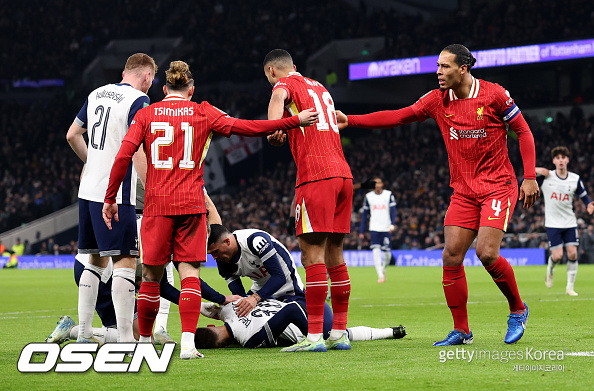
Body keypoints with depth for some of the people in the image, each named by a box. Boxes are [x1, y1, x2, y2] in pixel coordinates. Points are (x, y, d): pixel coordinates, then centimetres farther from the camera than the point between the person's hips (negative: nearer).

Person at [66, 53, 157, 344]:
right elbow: (137, 150, -19)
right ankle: (125, 339, -11)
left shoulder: (97, 94, 13)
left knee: (96, 261, 16)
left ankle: (83, 334, 17)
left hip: (88, 190, 8)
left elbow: (72, 135, 21)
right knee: (125, 262, -7)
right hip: (115, 195, -8)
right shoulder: (138, 100, -9)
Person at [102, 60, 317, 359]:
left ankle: (144, 342, 17)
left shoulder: (146, 114, 7)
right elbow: (245, 127, -1)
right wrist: (295, 121, 3)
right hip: (191, 205, -1)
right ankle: (188, 343, -13)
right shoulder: (202, 113, 5)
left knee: (151, 277, 9)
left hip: (156, 205, 1)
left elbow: (123, 156, -1)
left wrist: (110, 198, 5)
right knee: (190, 275, -1)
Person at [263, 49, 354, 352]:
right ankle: (339, 333, 12)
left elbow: (278, 97, -20)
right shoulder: (319, 87, 26)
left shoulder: (285, 83, 4)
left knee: (312, 255, -10)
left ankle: (314, 336, -14)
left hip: (316, 176, -8)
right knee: (334, 256, 11)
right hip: (343, 173, 8)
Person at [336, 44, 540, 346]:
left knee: (486, 253, -19)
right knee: (451, 256, -6)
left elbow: (523, 131, -1)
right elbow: (397, 117, 4)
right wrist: (349, 120, -3)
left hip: (498, 187, -5)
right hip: (463, 192, 5)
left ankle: (518, 309, 7)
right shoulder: (437, 100, 3)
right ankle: (461, 331, 5)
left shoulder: (494, 94, -8)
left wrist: (530, 177, -7)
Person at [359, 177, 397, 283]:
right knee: (376, 251, -16)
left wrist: (392, 224, -18)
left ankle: (383, 269, 30)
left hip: (386, 229, 0)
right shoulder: (368, 196, 7)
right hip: (374, 229, 0)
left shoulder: (388, 195, 3)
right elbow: (364, 214, 11)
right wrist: (361, 231, 7)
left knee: (387, 253, 1)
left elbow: (393, 210, -2)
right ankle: (380, 275, -17)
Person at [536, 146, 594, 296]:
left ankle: (570, 287, 5)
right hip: (553, 223, -2)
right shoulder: (545, 177, -5)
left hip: (570, 223, 2)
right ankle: (550, 270, 26)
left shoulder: (575, 179, 0)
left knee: (572, 254, -7)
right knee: (557, 256, -10)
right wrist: (534, 172, -17)